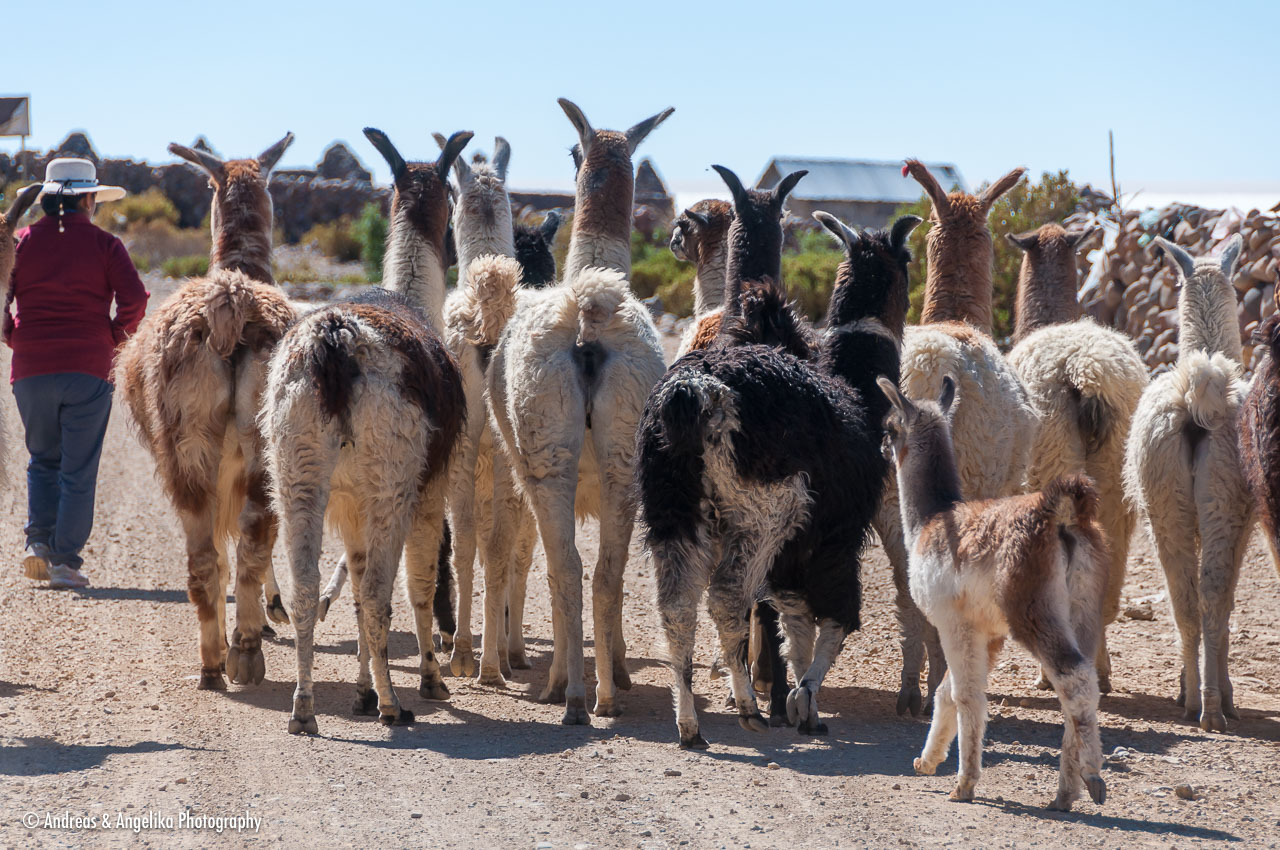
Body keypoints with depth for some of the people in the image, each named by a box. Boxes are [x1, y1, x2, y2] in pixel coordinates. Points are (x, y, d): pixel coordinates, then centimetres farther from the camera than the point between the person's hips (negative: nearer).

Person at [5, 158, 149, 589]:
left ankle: (38, 541, 3)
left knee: (43, 460, 19)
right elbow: (134, 298, -9)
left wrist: (14, 339, 12)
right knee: (79, 470, 4)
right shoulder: (103, 244, 1)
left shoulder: (23, 241, 6)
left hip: (31, 371, 2)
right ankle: (65, 561, 0)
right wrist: (114, 340, 4)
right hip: (88, 371, -2)